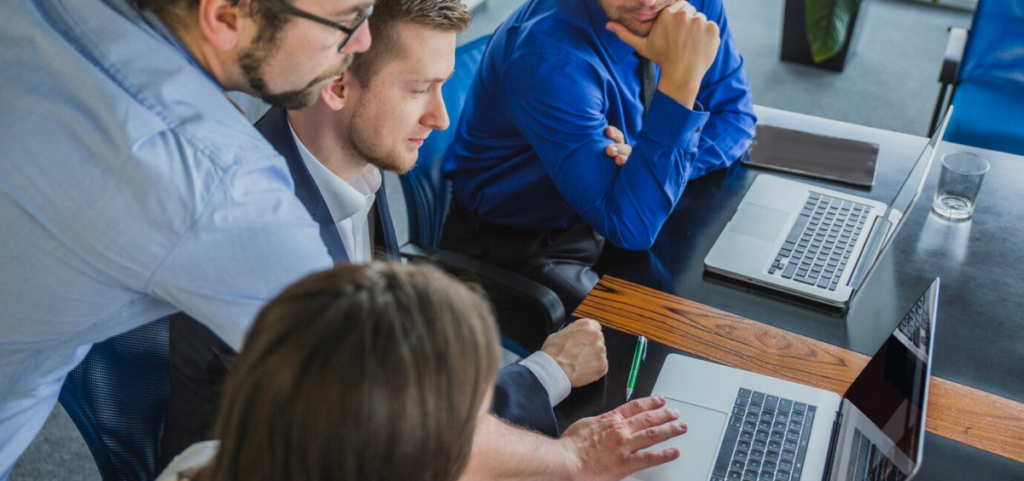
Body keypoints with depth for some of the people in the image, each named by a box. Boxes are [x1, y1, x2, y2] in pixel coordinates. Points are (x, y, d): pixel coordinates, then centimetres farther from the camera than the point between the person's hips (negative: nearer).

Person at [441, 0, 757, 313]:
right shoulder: (550, 54, -32)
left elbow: (735, 116, -3)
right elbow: (631, 225, -35)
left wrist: (646, 164, -22)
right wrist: (681, 78, -40)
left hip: (599, 216, 6)